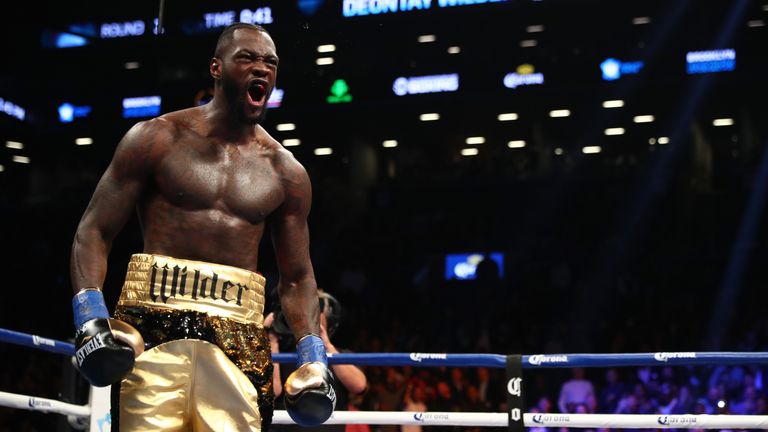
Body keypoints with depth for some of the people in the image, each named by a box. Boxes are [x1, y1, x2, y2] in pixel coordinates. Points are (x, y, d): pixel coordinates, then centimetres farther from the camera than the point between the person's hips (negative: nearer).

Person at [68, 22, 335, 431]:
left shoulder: (286, 172, 13)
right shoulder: (158, 138, 6)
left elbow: (296, 278, 19)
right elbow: (94, 231, 3)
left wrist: (313, 355, 5)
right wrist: (90, 317, -11)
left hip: (240, 335, 3)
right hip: (154, 321, -2)